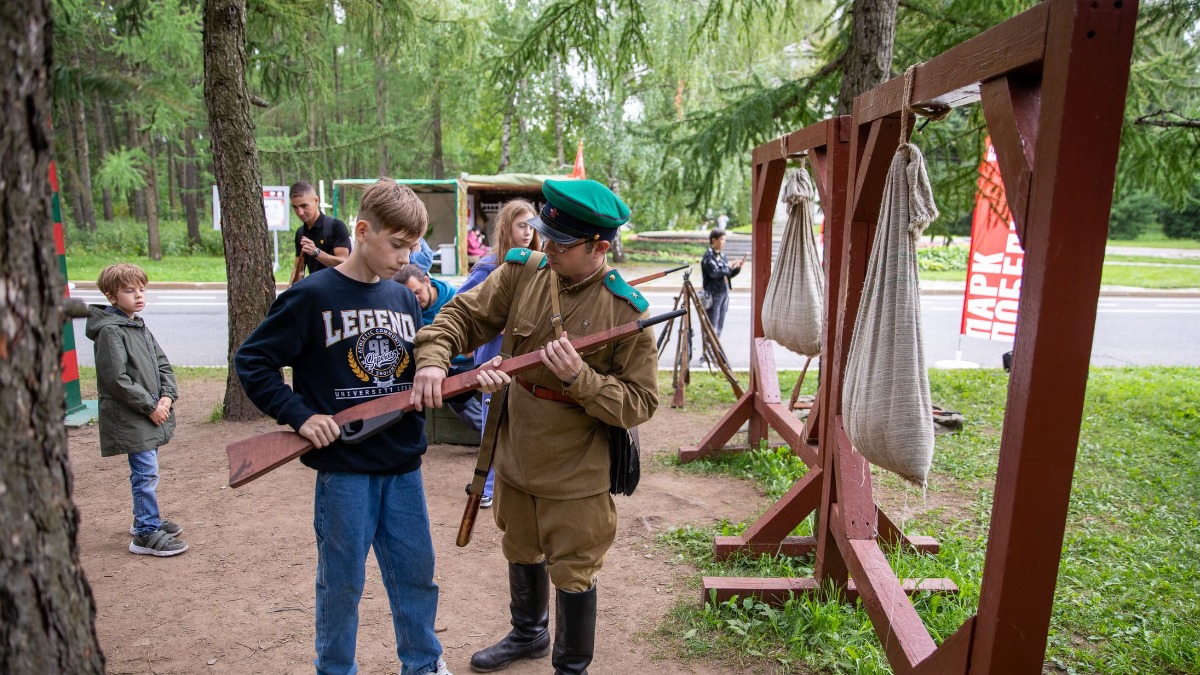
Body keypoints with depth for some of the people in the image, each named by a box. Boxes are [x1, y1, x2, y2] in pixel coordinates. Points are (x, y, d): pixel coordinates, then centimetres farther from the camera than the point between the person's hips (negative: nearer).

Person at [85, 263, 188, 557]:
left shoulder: (140, 327, 13)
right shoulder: (110, 330, -14)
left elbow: (163, 365, 15)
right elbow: (116, 379, -19)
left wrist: (167, 396, -1)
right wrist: (150, 406, -15)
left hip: (153, 415, 9)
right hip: (130, 419, -9)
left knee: (145, 471, 18)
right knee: (146, 473, -6)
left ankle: (146, 518, 32)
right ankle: (146, 533, 2)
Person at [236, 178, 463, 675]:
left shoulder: (404, 299, 6)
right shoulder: (312, 297, -10)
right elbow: (251, 361, -5)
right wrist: (299, 415, -14)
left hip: (403, 463, 5)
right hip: (343, 466, -5)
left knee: (415, 572, 17)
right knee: (342, 581, 11)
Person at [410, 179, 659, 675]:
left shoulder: (625, 310, -20)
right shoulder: (522, 273, -9)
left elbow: (640, 403, -17)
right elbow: (463, 316, -2)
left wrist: (579, 377, -32)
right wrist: (433, 358, -22)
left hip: (576, 475, -5)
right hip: (515, 457, 5)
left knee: (573, 573, 12)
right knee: (522, 554, 27)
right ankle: (528, 634, 56)